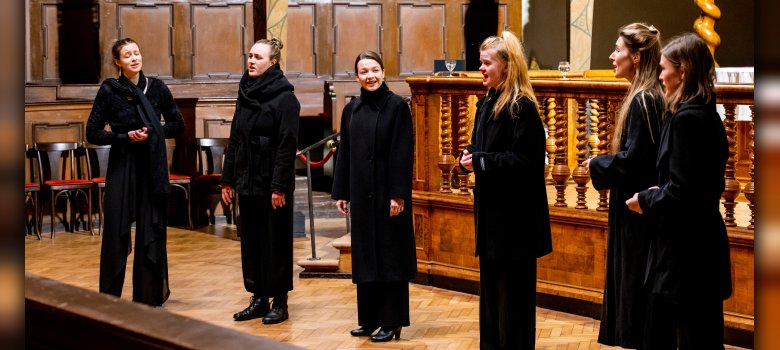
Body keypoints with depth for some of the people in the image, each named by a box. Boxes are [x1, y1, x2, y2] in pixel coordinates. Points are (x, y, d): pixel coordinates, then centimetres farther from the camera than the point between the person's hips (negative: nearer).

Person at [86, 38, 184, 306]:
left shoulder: (156, 87, 2)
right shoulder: (109, 90, -3)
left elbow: (177, 125, 10)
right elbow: (93, 133, -3)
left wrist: (152, 133, -5)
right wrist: (126, 136, -13)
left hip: (153, 168, 2)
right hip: (122, 167, -2)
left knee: (151, 232, 4)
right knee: (116, 233, -1)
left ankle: (149, 297, 13)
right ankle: (109, 298, 8)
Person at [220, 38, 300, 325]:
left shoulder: (284, 97, -11)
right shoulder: (245, 94, 10)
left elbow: (288, 145, -15)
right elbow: (234, 140, 13)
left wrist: (280, 185, -19)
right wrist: (227, 179, 9)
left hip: (272, 183, -7)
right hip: (247, 182, 7)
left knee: (276, 242, 1)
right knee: (250, 241, 10)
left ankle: (280, 302, 10)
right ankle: (258, 298, 19)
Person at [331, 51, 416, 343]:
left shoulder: (397, 106, -8)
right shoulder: (351, 110, 8)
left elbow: (403, 154, -12)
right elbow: (345, 154, 11)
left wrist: (399, 195, -17)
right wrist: (341, 193, 8)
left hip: (387, 191, -6)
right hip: (361, 192, 6)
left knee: (390, 256, 1)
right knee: (365, 256, 11)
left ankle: (391, 322, 7)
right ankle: (369, 319, 20)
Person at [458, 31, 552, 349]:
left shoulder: (522, 108, -15)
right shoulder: (487, 103, 11)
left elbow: (523, 161, -20)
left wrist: (481, 162, -20)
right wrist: (468, 158, -4)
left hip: (515, 214, -9)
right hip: (490, 207, 9)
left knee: (513, 288, -1)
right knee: (490, 284, 14)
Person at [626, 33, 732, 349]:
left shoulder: (685, 119, -19)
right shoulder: (709, 116, 10)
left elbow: (680, 193, -22)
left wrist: (646, 200, -6)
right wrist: (656, 195, 10)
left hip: (686, 251, -10)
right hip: (704, 243, 10)